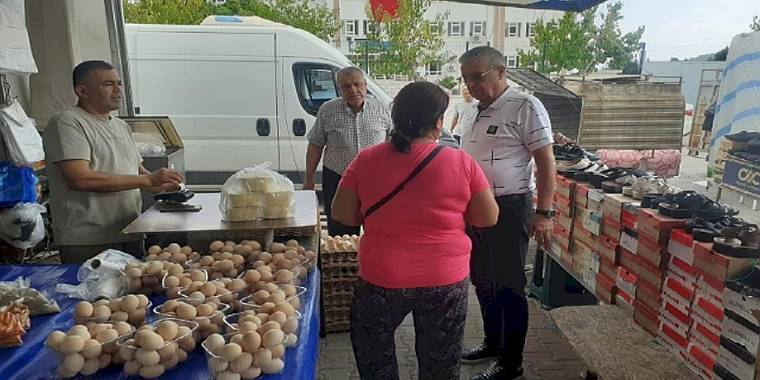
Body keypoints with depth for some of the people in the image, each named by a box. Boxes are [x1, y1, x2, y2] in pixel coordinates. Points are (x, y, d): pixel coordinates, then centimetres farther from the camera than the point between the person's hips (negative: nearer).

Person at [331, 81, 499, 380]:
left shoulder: (365, 161, -8)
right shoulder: (461, 162, -11)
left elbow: (341, 214, -3)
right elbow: (488, 218, -5)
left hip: (382, 279, 1)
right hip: (446, 281, 0)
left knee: (371, 346, 29)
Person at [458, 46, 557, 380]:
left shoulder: (525, 107, -11)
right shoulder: (474, 111, 12)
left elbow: (546, 162, -12)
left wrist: (544, 213, -17)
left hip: (509, 208, -8)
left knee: (509, 286, 3)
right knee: (482, 281, 18)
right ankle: (492, 342, 37)